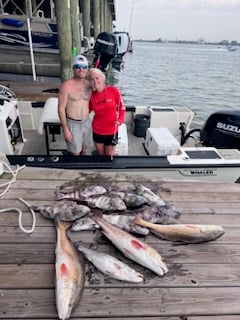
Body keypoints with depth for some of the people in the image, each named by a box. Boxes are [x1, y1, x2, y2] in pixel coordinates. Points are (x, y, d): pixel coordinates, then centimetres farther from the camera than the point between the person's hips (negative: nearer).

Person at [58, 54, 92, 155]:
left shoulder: (89, 84, 1)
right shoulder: (66, 86, -16)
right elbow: (61, 108, -14)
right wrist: (65, 129, -15)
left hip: (87, 122, 5)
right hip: (72, 124, -5)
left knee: (84, 149, 21)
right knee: (75, 153, 7)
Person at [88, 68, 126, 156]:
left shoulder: (113, 90, -13)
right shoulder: (91, 95, -5)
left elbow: (122, 107, -4)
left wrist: (120, 120, -18)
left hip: (111, 131, -2)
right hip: (97, 131, 2)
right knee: (100, 155, 19)